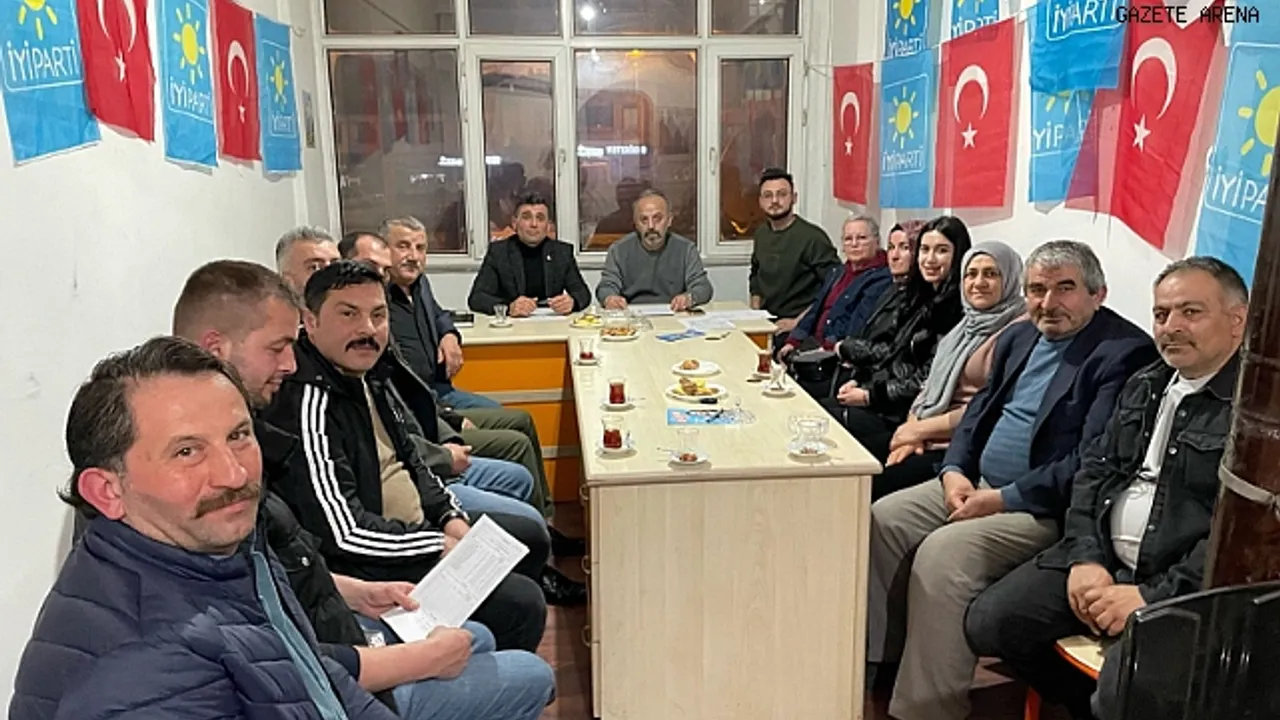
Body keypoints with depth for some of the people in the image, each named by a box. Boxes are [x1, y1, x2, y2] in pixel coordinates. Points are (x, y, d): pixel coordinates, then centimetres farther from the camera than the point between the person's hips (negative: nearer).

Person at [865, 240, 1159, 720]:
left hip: (1045, 508, -8)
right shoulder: (1018, 337, 13)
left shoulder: (1125, 353, -13)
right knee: (883, 519, -5)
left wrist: (1005, 498, -20)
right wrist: (954, 471, -1)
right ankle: (878, 663, 8)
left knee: (942, 551, -27)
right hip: (977, 484, 9)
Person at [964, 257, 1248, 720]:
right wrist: (1086, 557, -3)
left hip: (1185, 589, -7)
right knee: (989, 622, -6)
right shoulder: (1144, 385, 15)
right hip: (1102, 560, 7)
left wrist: (1154, 597, -20)